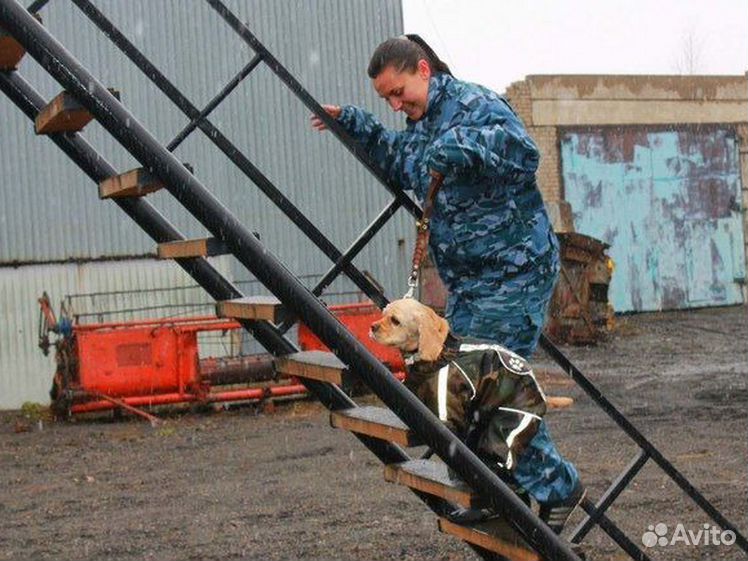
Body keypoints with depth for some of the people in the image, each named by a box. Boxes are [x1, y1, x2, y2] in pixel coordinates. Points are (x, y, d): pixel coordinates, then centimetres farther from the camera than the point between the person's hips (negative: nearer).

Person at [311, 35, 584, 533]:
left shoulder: (476, 104, -13)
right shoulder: (423, 127, 16)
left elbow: (523, 151, -29)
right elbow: (400, 161, 36)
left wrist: (463, 146, -41)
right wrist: (354, 124, 27)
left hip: (514, 273, -10)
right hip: (469, 282, 10)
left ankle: (553, 488, 3)